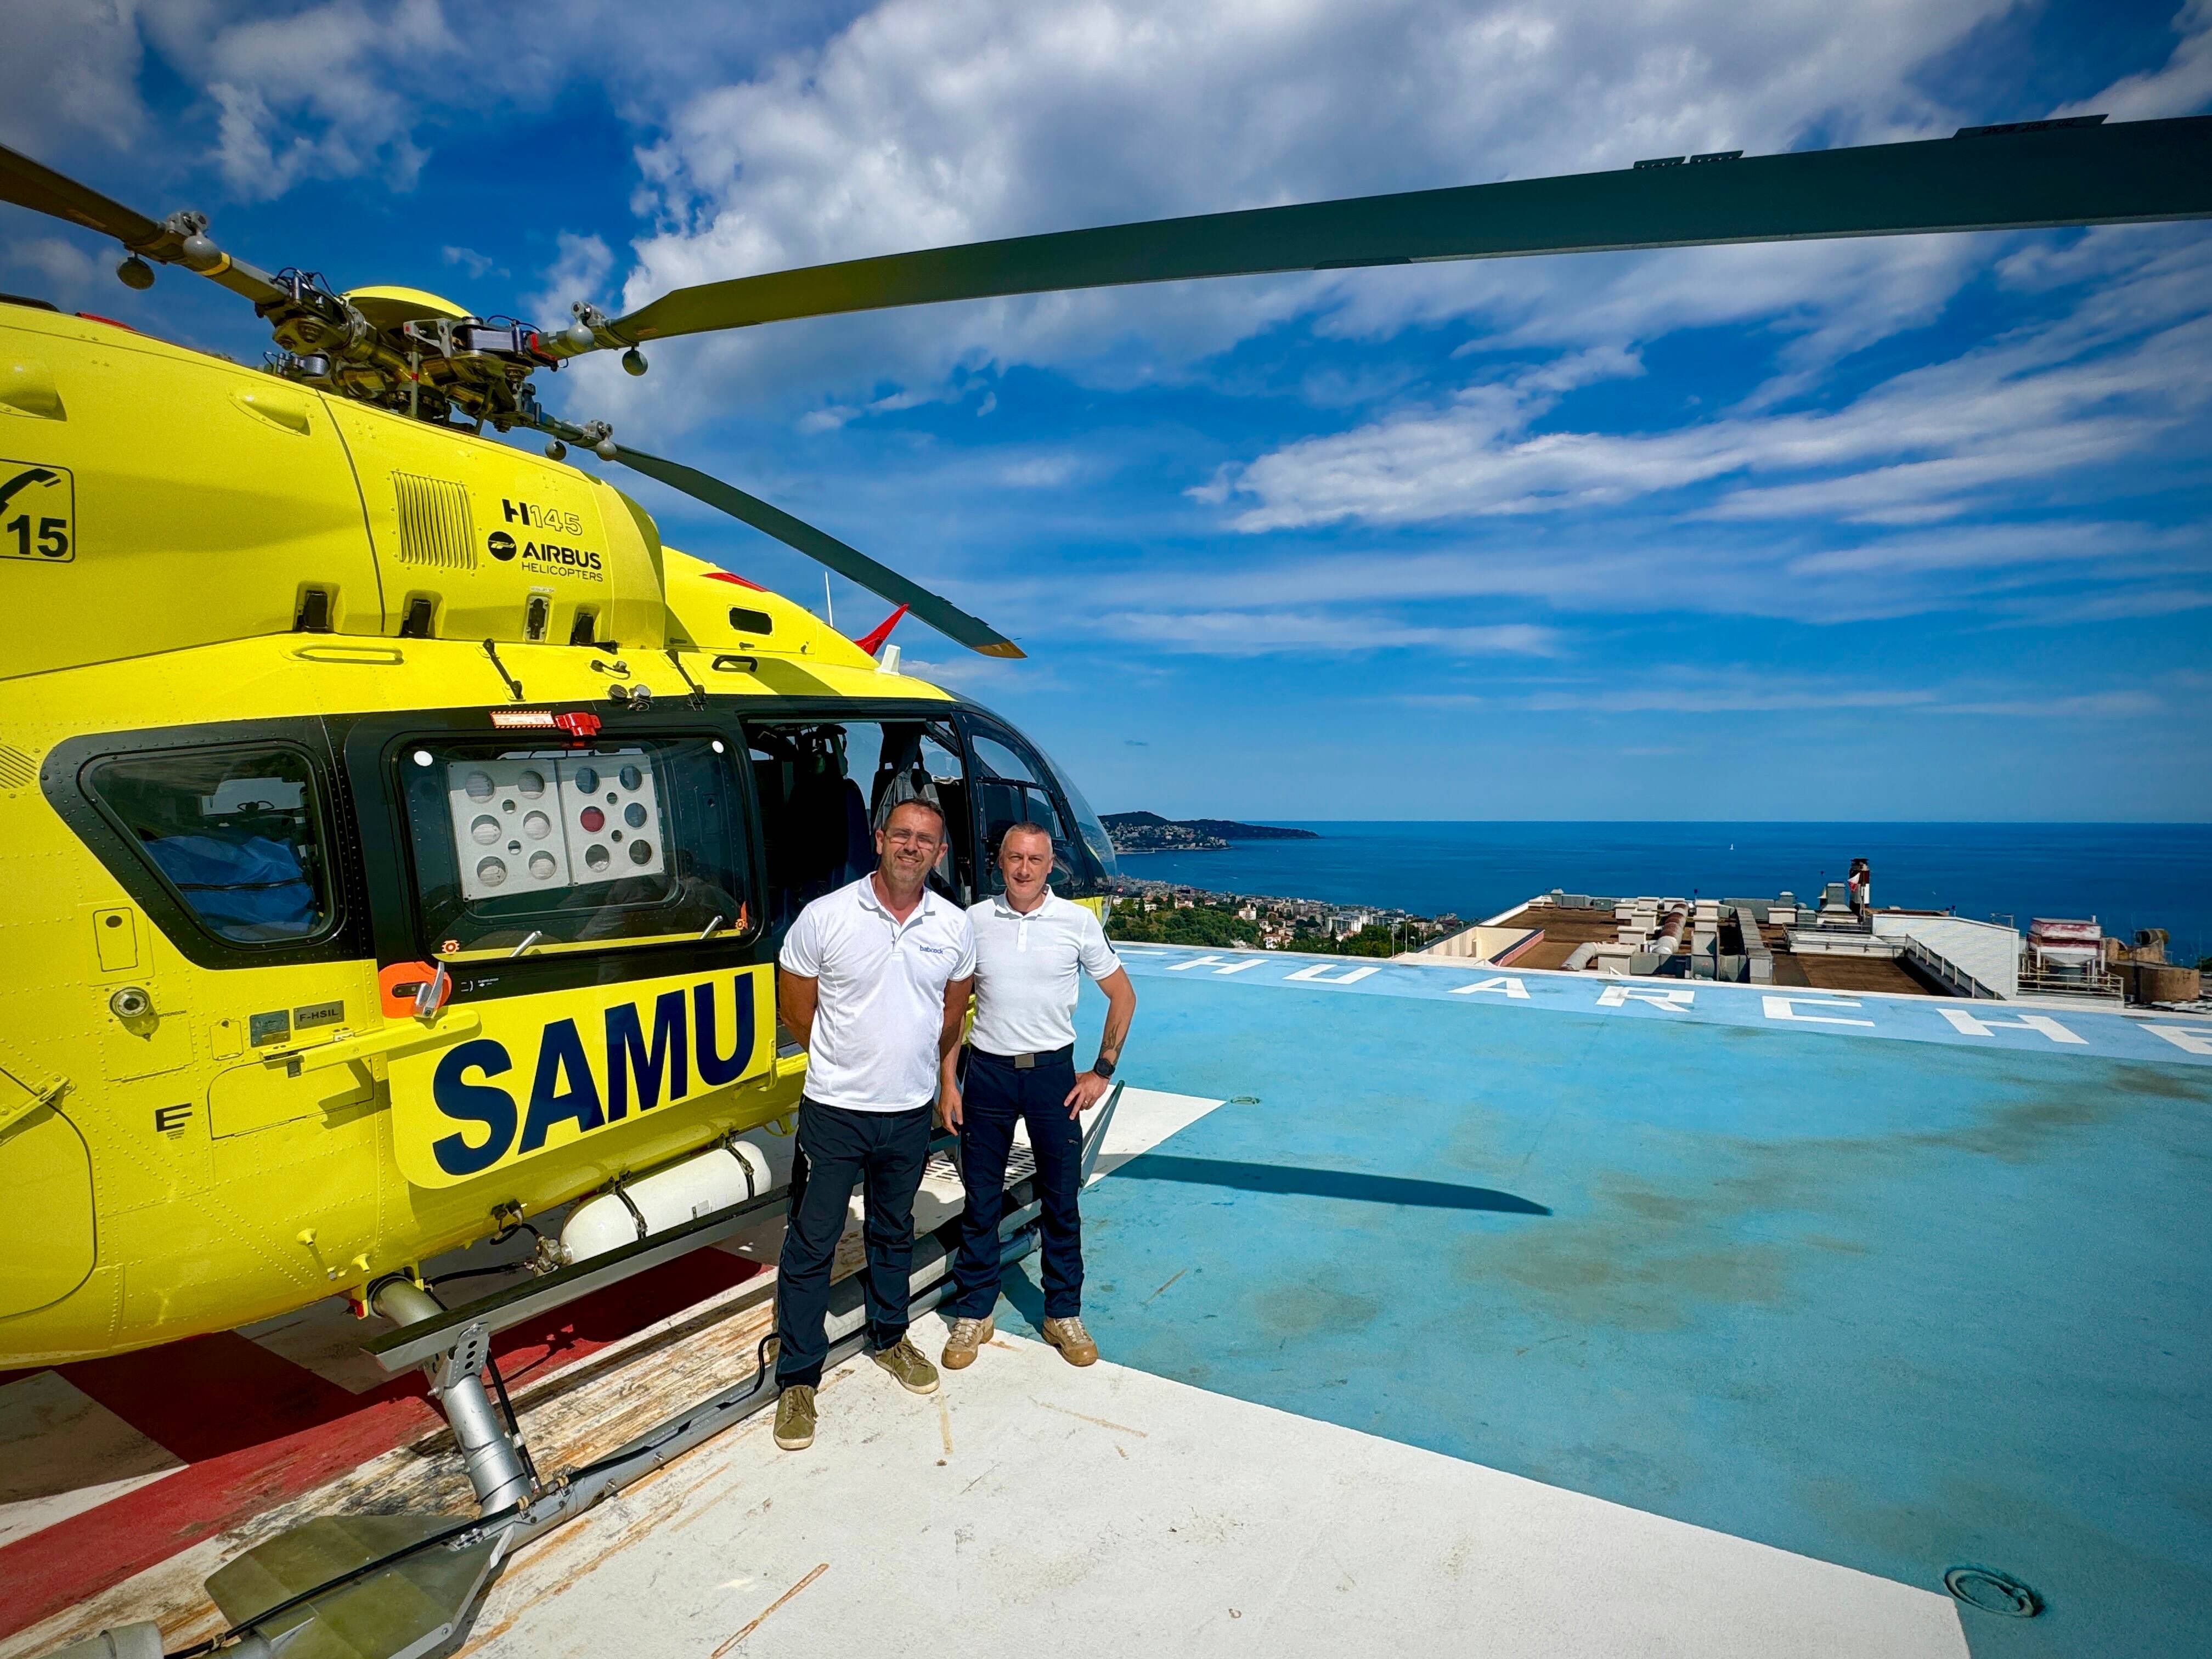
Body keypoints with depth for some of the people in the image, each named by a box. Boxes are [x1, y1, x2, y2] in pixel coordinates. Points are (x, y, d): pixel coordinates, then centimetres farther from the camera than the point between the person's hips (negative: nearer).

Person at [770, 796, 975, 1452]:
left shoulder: (954, 926, -3)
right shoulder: (825, 917, -13)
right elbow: (795, 1006, -2)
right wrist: (849, 1063, 6)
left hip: (910, 1114, 3)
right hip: (834, 1111, -3)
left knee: (894, 1233, 21)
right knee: (812, 1242, 6)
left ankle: (890, 1337, 42)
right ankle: (798, 1378, 23)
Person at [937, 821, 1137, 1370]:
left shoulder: (1078, 921, -4)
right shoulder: (973, 921, -1)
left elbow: (1123, 996, 4)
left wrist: (1102, 1071, -1)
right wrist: (948, 1079, 1)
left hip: (1052, 1072, 0)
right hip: (987, 1071, 1)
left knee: (1061, 1201, 9)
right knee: (980, 1201, 10)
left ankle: (1064, 1314, 27)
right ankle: (973, 1314, 27)